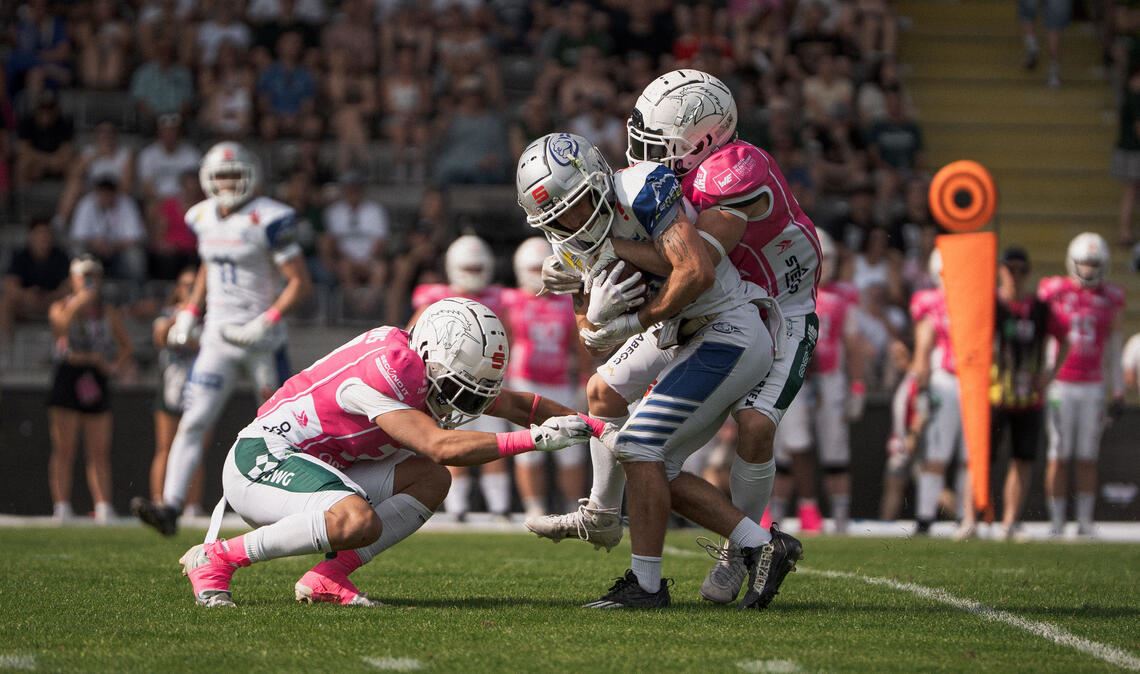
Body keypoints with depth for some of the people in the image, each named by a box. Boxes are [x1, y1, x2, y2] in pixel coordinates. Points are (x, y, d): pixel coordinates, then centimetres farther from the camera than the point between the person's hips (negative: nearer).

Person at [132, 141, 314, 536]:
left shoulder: (267, 220, -14)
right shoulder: (204, 218, 6)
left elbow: (301, 284, -13)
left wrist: (265, 324, -22)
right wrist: (190, 313, 14)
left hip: (262, 340, -5)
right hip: (218, 337, 5)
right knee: (192, 424, -7)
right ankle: (170, 507, -15)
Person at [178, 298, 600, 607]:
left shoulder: (431, 369, 6)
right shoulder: (384, 370, -24)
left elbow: (516, 404, 15)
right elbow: (441, 446, -32)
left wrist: (596, 426, 9)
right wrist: (535, 439, -32)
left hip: (311, 467, 10)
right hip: (260, 460, -10)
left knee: (430, 481, -2)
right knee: (358, 523, -35)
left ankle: (327, 578, -8)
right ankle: (217, 557, -19)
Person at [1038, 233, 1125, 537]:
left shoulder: (1111, 299, 5)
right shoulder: (1054, 293, -2)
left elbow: (1113, 349, 11)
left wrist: (1118, 392, 9)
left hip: (1093, 387, 2)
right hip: (1060, 385, -2)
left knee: (1088, 459, 4)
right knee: (1058, 457, -1)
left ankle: (1085, 522, 9)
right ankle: (1056, 522, 4)